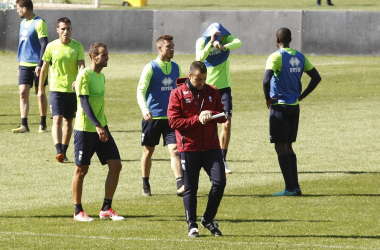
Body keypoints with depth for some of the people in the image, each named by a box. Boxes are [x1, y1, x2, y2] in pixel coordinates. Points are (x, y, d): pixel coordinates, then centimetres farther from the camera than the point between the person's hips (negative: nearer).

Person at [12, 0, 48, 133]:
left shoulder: (39, 23, -12)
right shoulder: (23, 23, 13)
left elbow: (44, 45, -15)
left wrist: (40, 65, -21)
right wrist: (20, 65, 20)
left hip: (37, 65, -6)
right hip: (24, 65, 6)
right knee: (23, 93, -4)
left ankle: (43, 124, 15)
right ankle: (24, 125, -8)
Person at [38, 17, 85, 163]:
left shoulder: (77, 47, -1)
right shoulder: (52, 47, -1)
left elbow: (81, 66, -10)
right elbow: (44, 68, 8)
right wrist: (41, 89, 10)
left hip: (72, 89, 2)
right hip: (56, 89, -2)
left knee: (68, 122, 10)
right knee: (57, 119, -16)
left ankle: (64, 152, 21)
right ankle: (59, 152, -26)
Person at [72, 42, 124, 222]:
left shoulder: (101, 76, 12)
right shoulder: (84, 75, -12)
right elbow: (84, 102, -21)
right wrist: (97, 126, -28)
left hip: (101, 128, 8)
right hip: (85, 129, -8)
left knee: (115, 166, 0)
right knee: (81, 170, 1)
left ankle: (106, 209, 8)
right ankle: (78, 211, 12)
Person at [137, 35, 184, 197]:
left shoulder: (176, 68, 9)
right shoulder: (150, 68, -6)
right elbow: (140, 90, -14)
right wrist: (144, 109, -29)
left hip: (171, 117, 3)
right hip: (152, 116, -3)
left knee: (174, 150, -11)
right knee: (148, 151, 9)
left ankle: (180, 185, -22)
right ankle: (145, 185, 24)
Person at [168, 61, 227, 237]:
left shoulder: (212, 92, 9)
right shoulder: (177, 94, -2)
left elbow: (223, 116, 9)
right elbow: (174, 122, -8)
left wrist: (211, 114, -12)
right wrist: (197, 119, -16)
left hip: (211, 147, 3)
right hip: (189, 148, -3)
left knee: (219, 182, -6)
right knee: (190, 188, 1)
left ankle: (208, 219, 11)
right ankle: (192, 225, 11)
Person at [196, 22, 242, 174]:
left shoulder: (227, 39, -6)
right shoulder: (202, 41, -10)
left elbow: (238, 43, -29)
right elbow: (200, 59, -28)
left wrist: (224, 47, -46)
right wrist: (211, 43, -37)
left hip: (224, 87, 1)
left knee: (227, 124, -6)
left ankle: (222, 161, 3)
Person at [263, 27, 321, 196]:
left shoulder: (276, 57, -12)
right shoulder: (300, 57, 9)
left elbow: (266, 80, -26)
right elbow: (316, 77, 13)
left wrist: (267, 98, -11)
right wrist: (302, 96, 14)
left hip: (280, 106, -7)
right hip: (294, 106, 7)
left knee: (281, 147, -2)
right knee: (288, 146, 15)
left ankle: (289, 188, -6)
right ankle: (295, 186, 13)